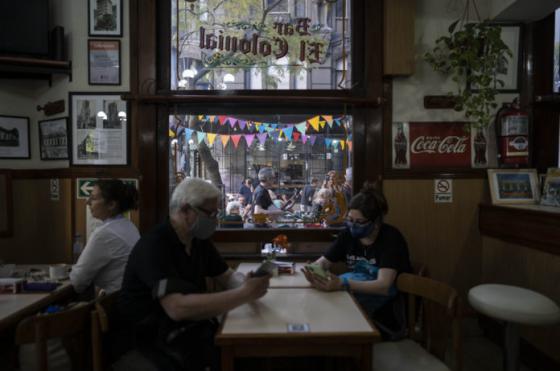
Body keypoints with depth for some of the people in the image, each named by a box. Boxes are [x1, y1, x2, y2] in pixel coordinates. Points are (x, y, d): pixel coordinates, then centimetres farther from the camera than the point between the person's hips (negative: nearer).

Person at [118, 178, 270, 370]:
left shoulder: (199, 239, 4)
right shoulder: (154, 246, -22)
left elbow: (228, 276, 11)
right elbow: (178, 308, -33)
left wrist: (247, 284, -12)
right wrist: (244, 294, -31)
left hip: (194, 327, 7)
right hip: (157, 339, -7)